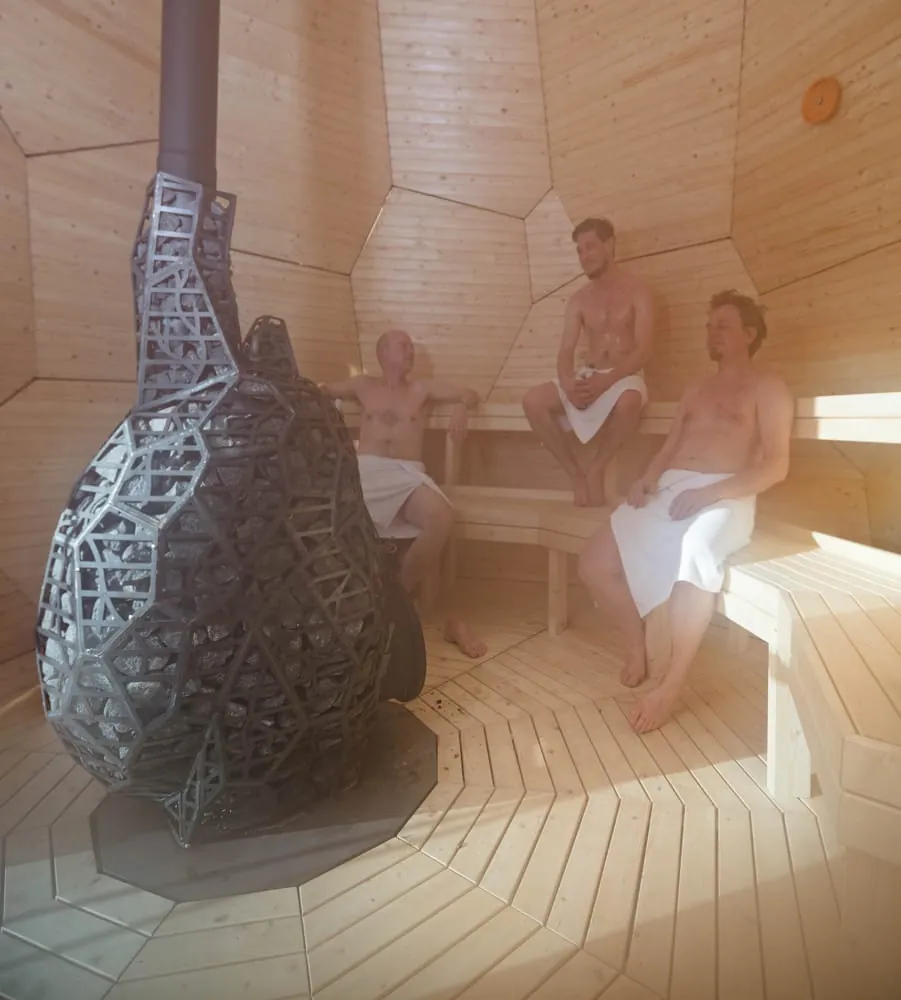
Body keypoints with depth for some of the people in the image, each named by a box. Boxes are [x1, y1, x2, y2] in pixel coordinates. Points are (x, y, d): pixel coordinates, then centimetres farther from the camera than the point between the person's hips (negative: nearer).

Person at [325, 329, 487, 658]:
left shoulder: (421, 389, 21)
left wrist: (461, 408, -3)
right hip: (365, 469, 0)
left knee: (442, 517, -34)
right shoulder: (363, 386, 22)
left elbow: (470, 395, 19)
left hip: (408, 474, 0)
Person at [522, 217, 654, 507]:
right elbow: (566, 350, 3)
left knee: (628, 401, -41)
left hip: (624, 377, -4)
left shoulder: (638, 292, 0)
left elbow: (642, 352, -11)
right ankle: (576, 474, -15)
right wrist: (567, 383, -20)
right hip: (585, 376, 4)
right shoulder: (579, 299, 12)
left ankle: (596, 469, -17)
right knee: (533, 400, -22)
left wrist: (606, 381, -26)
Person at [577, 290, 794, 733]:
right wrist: (646, 479, -2)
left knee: (692, 555, -41)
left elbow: (776, 465, -5)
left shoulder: (767, 389, 8)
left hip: (724, 497, -6)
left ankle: (672, 684, -26)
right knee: (594, 564, -13)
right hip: (668, 491, 6)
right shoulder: (696, 391, 28)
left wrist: (708, 493, -19)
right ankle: (636, 637, 12)